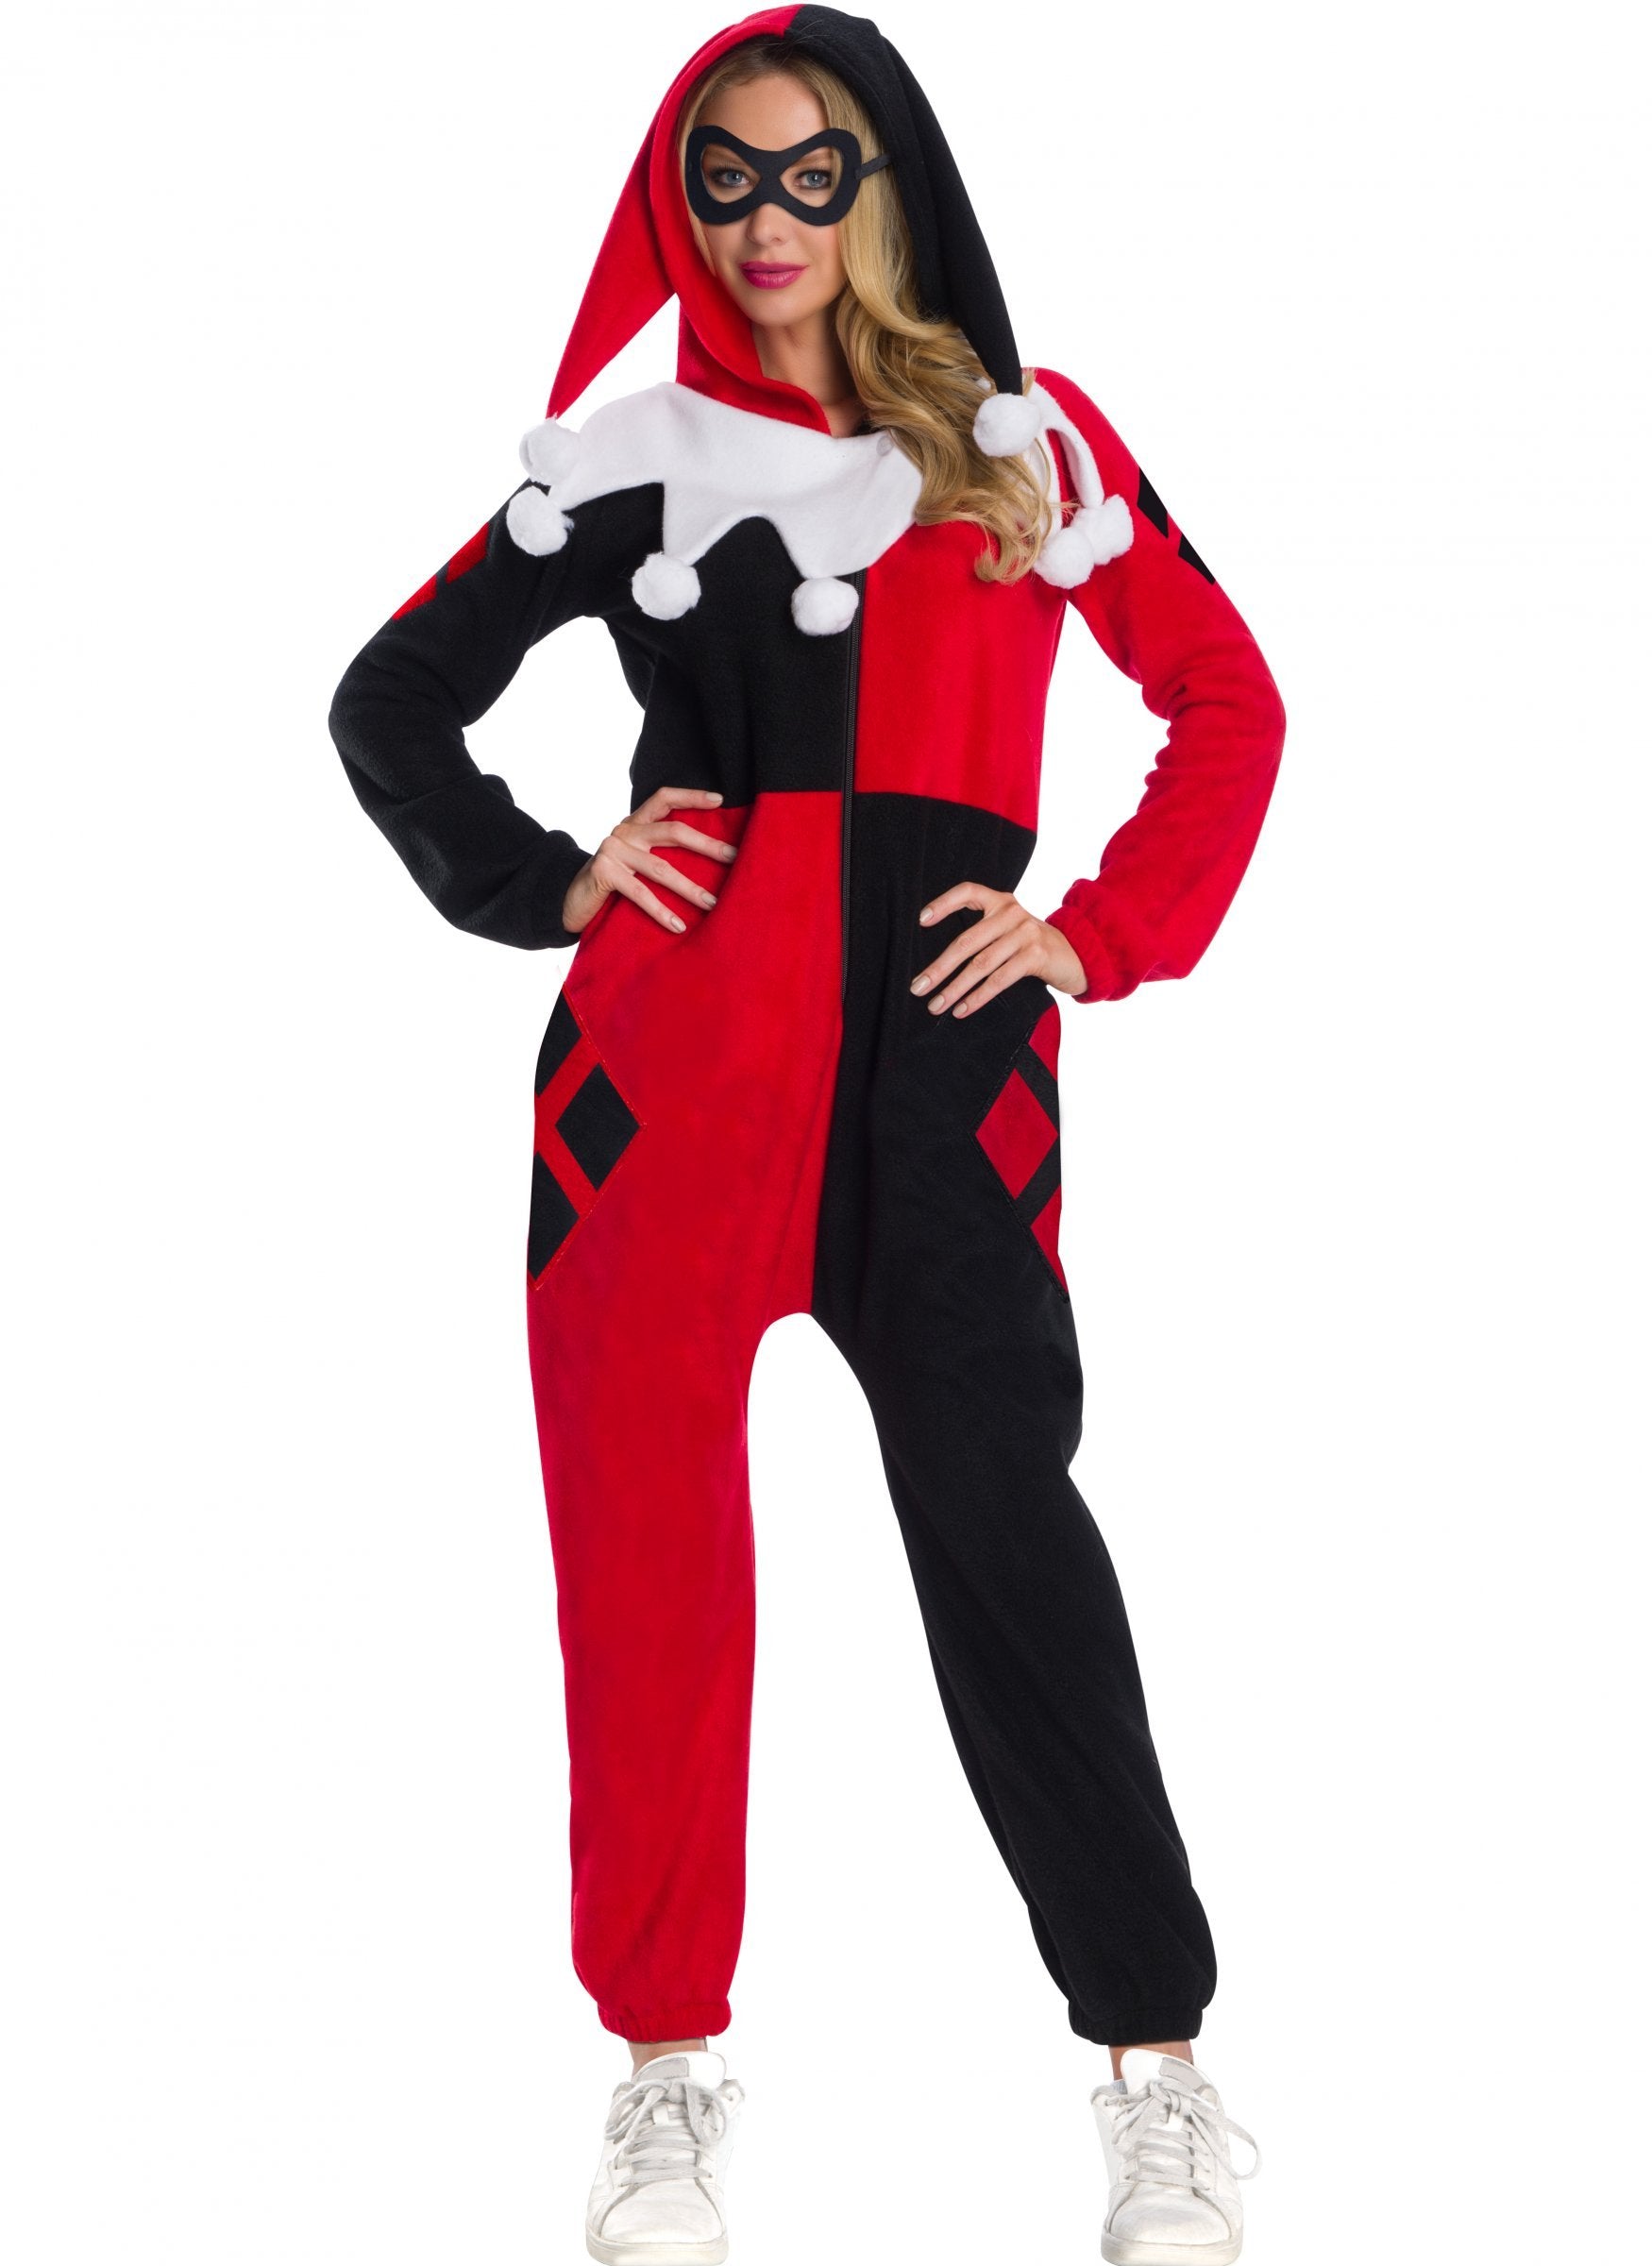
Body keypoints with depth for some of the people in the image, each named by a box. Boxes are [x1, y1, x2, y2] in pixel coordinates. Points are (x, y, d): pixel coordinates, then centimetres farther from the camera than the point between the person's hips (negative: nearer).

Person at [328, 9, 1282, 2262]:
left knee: (1004, 1526, -7)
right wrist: (542, 882, 4)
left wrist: (1099, 933, 3)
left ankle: (1160, 2066, 4)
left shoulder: (1030, 441, 11)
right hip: (670, 1049, 1)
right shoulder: (631, 459, 11)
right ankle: (673, 2064, 15)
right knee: (649, 1542, 0)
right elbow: (393, 699, 18)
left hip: (941, 1059, -1)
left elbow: (1227, 703, 15)